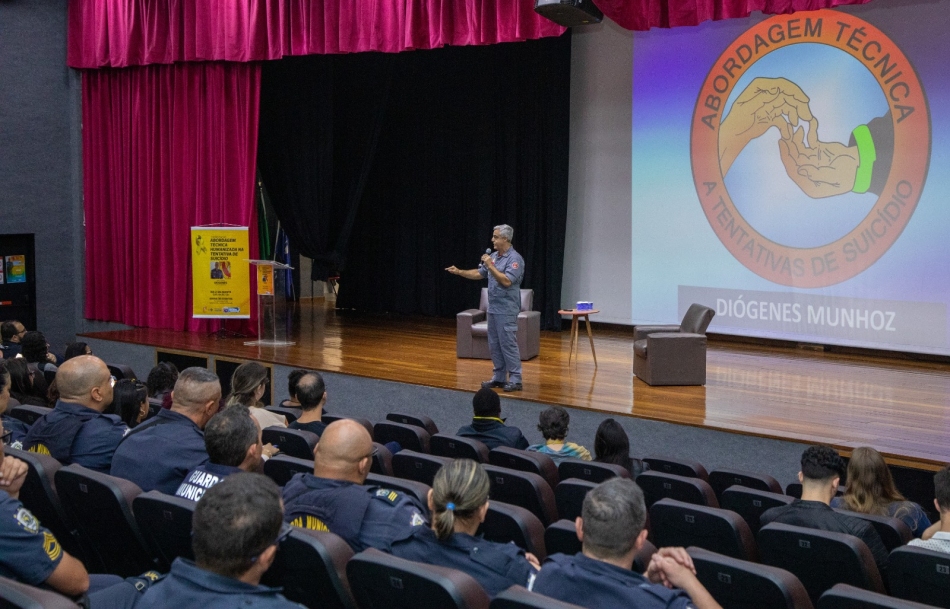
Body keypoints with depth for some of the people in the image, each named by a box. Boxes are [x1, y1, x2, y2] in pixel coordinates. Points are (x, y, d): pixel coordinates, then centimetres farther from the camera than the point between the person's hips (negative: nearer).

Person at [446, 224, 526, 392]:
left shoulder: (515, 259, -15)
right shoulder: (494, 256, 12)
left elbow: (506, 281, -25)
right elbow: (479, 274, 19)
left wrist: (491, 266, -22)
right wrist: (459, 272, 10)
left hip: (506, 311, -9)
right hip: (493, 309, 9)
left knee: (508, 344, -7)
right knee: (494, 345, 11)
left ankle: (515, 380, -3)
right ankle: (499, 377, 18)